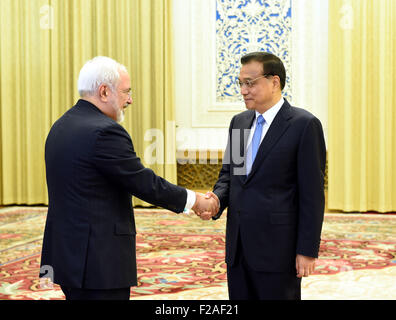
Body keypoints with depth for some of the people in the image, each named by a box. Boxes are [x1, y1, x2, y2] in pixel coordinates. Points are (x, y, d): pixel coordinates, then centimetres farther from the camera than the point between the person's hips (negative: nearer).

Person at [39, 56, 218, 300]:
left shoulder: (61, 127, 11)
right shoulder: (104, 132, -19)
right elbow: (145, 183, -16)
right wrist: (193, 200, -3)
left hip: (67, 253, 10)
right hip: (98, 260, -10)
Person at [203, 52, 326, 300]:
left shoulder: (304, 125, -9)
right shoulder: (239, 122, 12)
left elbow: (312, 193, -11)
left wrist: (308, 250, -12)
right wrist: (217, 199, -5)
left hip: (277, 248, -6)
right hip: (238, 247, 6)